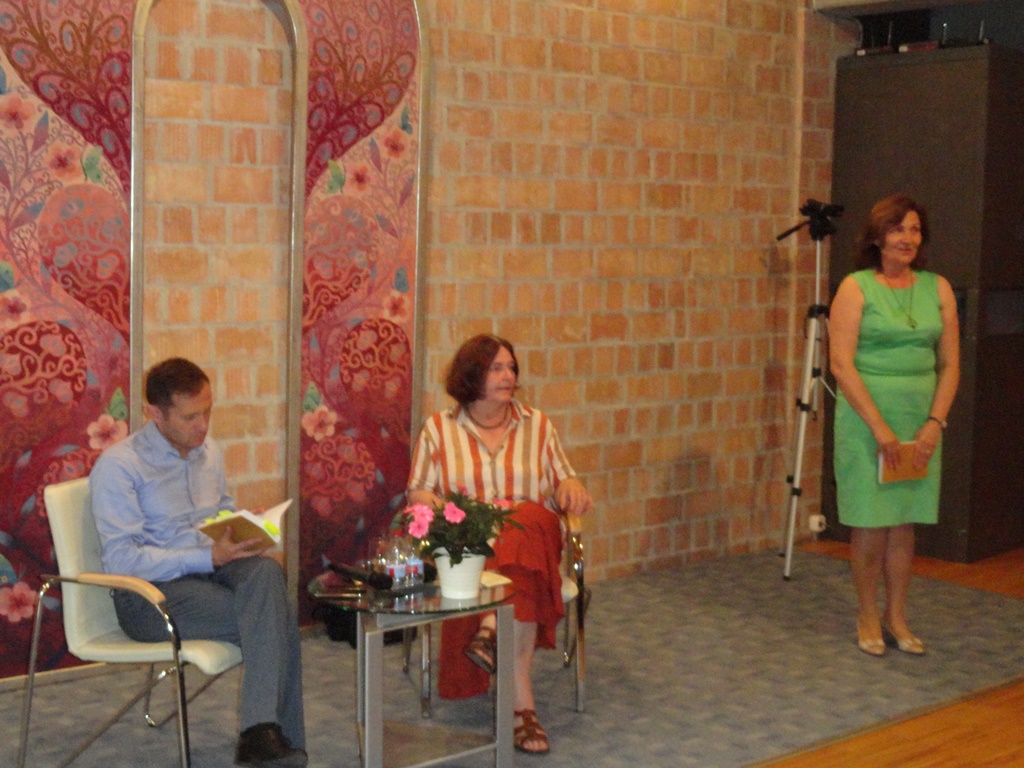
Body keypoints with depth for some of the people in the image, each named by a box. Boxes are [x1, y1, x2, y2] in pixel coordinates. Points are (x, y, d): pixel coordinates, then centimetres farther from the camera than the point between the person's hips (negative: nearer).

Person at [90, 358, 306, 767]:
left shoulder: (208, 452, 14)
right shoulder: (119, 465, -9)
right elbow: (122, 560, -16)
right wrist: (210, 557, -23)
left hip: (212, 568, 6)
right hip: (151, 594, -6)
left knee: (266, 570, -30)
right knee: (275, 618, -26)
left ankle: (261, 734, -34)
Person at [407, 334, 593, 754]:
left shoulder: (537, 424, 16)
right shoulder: (438, 428, 12)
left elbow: (563, 480, 18)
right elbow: (417, 491, 10)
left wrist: (572, 488, -7)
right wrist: (432, 504, -14)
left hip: (534, 534, 1)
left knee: (525, 525, -38)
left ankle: (491, 629, -47)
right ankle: (523, 705, -40)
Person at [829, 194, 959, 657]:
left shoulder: (937, 289, 7)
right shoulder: (856, 288, -5)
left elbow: (950, 364, 7)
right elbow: (841, 363, -11)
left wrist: (935, 423, -6)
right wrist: (879, 427, -16)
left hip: (920, 422, 4)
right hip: (866, 418, -4)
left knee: (905, 522, 10)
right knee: (870, 522, 1)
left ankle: (896, 617, 21)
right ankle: (868, 617, 16)